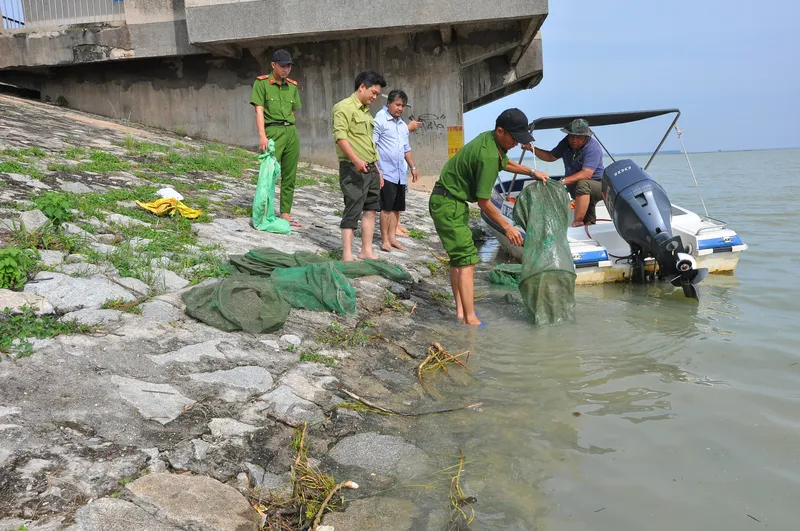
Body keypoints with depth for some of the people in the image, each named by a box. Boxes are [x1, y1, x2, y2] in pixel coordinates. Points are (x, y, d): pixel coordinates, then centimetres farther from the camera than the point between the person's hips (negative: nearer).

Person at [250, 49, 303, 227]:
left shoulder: (292, 86, 16)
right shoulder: (262, 83, 1)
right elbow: (259, 110, -6)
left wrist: (294, 139, 16)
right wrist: (262, 136, -16)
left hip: (292, 132, 5)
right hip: (273, 131, -5)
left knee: (289, 176, 6)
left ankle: (285, 213, 13)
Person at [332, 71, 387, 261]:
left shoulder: (366, 111, 20)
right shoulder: (344, 107, -8)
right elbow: (340, 136, -21)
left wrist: (377, 169, 21)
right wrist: (356, 160, -32)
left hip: (370, 168, 9)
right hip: (353, 169, -9)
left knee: (371, 209, 10)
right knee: (353, 210, -8)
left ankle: (367, 251, 16)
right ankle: (347, 254, -4)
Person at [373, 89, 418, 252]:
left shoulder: (403, 125, 19)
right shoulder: (380, 121, -6)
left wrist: (413, 167, 24)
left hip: (401, 173, 7)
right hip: (386, 172, -7)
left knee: (397, 207, 9)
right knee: (387, 207, -5)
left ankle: (392, 237, 17)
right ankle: (385, 240, 3)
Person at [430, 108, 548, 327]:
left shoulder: (490, 139, 4)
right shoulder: (489, 156, -26)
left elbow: (506, 163, 28)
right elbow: (484, 203, -20)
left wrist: (531, 172, 16)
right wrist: (507, 227, -11)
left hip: (446, 201, 11)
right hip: (449, 204, -11)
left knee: (458, 257, 14)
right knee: (467, 259, -12)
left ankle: (461, 311, 19)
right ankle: (470, 320, -12)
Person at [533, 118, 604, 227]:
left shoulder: (593, 148, -20)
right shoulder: (566, 143, 1)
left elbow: (586, 174, -31)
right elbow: (551, 157, 15)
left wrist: (563, 181, -38)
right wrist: (533, 149, -2)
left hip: (598, 186, -7)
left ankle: (576, 223, -41)